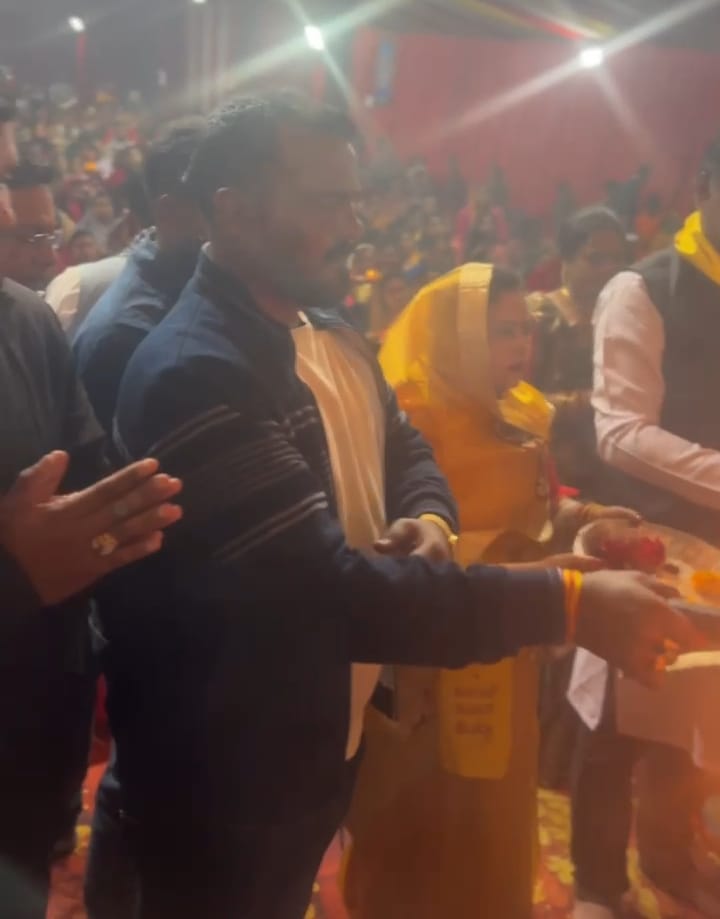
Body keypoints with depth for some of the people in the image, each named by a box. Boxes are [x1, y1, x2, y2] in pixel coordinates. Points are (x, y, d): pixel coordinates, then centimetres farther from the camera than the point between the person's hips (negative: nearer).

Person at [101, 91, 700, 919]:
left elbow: (404, 446, 15)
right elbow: (331, 591, -33)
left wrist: (429, 518, -10)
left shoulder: (323, 330, 3)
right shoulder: (195, 373, -28)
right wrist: (568, 603, -31)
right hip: (220, 776, -8)